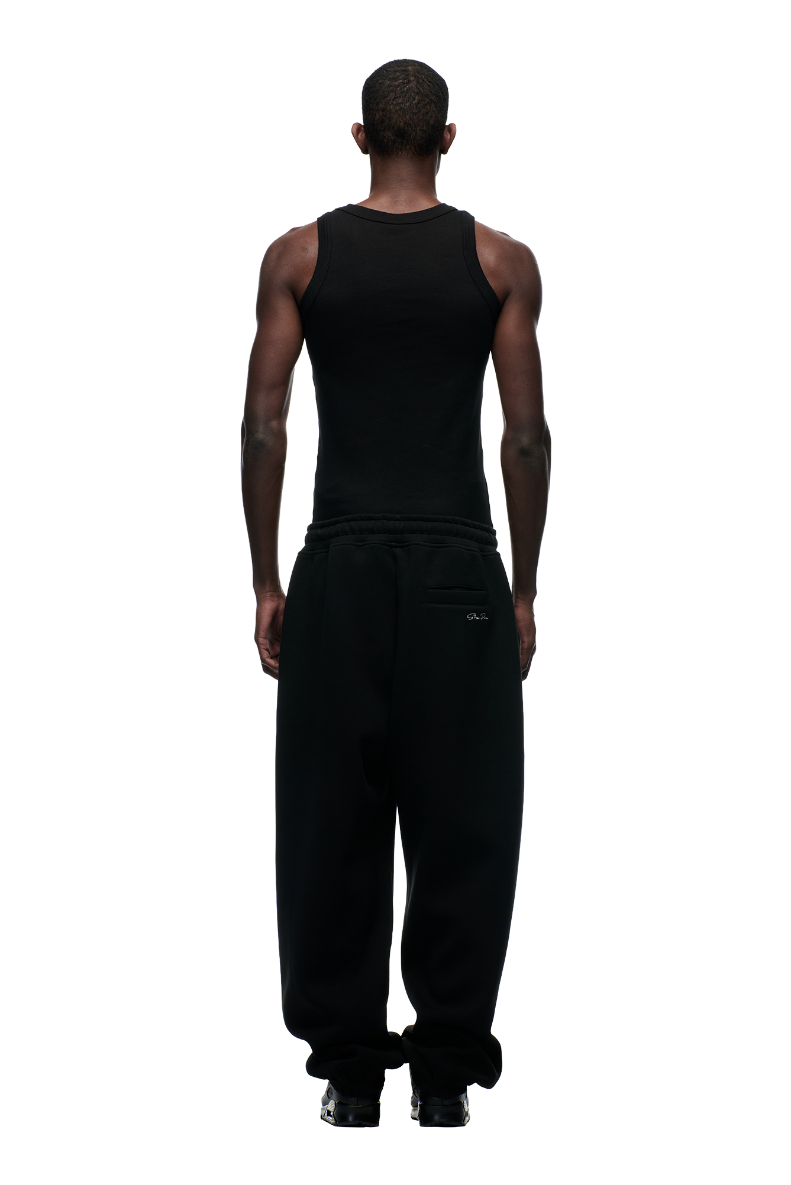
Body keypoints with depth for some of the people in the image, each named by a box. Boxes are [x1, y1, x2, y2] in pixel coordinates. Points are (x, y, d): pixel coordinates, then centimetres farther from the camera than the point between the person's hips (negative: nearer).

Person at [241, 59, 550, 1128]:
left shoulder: (298, 255, 4)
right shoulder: (503, 261, 3)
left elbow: (263, 425, 0)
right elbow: (527, 436, 0)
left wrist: (266, 581, 7)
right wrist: (524, 589, 8)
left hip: (339, 569, 1)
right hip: (460, 569, 0)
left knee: (333, 826, 8)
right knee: (462, 827, 7)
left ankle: (348, 1071, 14)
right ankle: (448, 1072, 12)